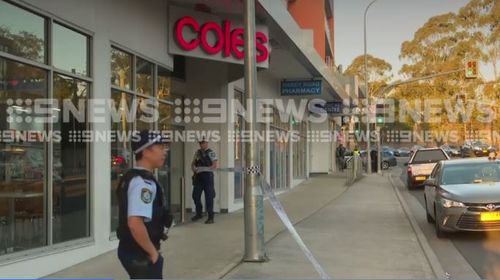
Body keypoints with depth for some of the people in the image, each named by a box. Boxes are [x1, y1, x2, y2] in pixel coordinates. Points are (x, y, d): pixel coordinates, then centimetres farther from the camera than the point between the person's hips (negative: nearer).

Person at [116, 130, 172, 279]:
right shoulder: (144, 183, -22)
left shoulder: (132, 177, 10)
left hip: (131, 250, 10)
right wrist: (153, 251, -19)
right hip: (141, 254, -10)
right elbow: (135, 223, -33)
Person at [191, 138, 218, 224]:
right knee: (195, 195, 8)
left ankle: (210, 217, 4)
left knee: (209, 197, -3)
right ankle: (199, 213, 28)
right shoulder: (197, 153, 12)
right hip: (198, 177, 5)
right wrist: (194, 169, -8)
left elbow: (214, 166, -11)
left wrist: (203, 169, -18)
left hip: (207, 176, -5)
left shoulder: (211, 153, -3)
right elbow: (193, 164, 15)